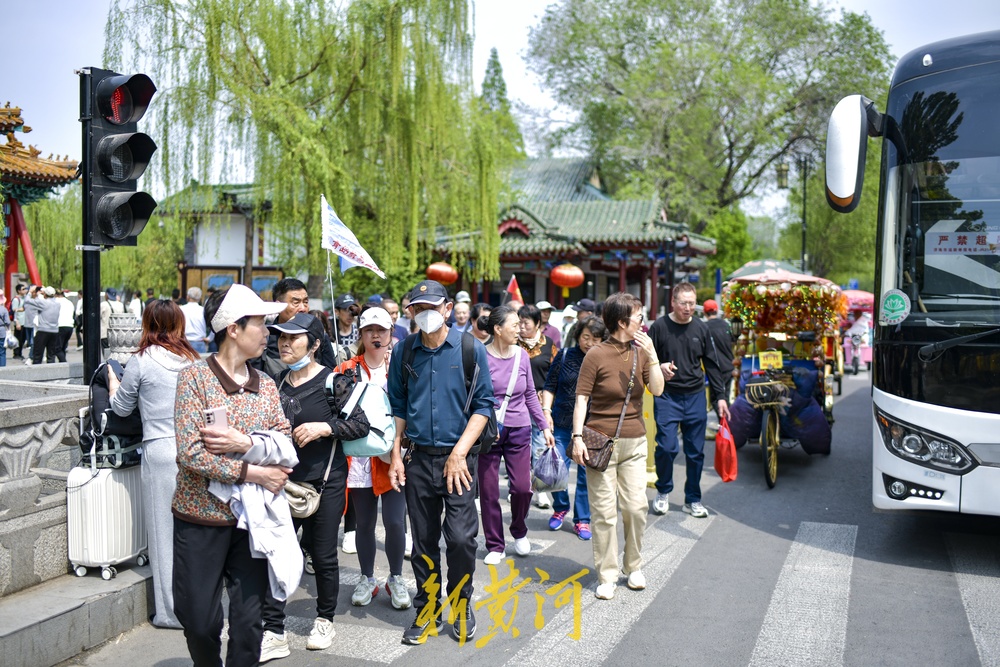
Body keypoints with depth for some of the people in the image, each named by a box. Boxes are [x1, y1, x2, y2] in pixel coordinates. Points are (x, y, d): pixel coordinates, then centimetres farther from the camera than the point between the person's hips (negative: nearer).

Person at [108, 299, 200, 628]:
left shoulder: (141, 361, -5)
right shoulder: (194, 360, 4)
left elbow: (121, 408, 8)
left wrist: (112, 381, 25)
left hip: (161, 450, -4)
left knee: (166, 530, 6)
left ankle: (172, 611, 13)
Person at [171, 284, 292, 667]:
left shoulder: (265, 385, 7)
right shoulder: (194, 378, -9)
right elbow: (191, 453, -18)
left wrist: (243, 442, -20)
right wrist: (253, 473, -18)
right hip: (201, 518, -4)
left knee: (249, 621, 8)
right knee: (200, 620, 9)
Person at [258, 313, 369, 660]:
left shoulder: (331, 380, -9)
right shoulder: (277, 383, 7)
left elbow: (362, 423, -11)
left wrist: (325, 427, -21)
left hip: (325, 482, -4)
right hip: (285, 481, 4)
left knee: (323, 555, 7)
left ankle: (325, 620, 29)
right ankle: (273, 633, 9)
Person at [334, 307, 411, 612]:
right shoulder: (347, 369, 7)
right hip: (359, 457, 1)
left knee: (395, 521, -5)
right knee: (364, 523, 10)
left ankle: (396, 579, 17)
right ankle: (367, 579, 29)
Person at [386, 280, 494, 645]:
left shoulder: (470, 349, -5)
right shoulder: (403, 352, 4)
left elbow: (483, 405, -5)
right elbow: (397, 406, 10)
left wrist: (458, 453, -11)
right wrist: (396, 455, 4)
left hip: (459, 459, -2)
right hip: (418, 459, 3)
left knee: (461, 538, -4)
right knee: (423, 540, 10)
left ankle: (461, 606, 19)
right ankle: (427, 611, 25)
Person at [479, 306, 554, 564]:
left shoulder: (522, 355, 3)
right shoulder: (481, 356, -9)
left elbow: (530, 396, 12)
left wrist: (544, 426, 10)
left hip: (519, 430, 3)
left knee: (522, 487, 0)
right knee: (488, 491, 3)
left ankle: (519, 532, 29)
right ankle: (495, 546, 20)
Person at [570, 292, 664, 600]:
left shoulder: (641, 351, 7)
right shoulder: (597, 355, -7)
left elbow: (657, 390, 0)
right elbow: (581, 398, -7)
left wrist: (652, 356, -10)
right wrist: (578, 437, -13)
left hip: (634, 442, 4)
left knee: (636, 507, 4)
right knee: (604, 511, 0)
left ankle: (633, 566, 24)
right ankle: (607, 576, 11)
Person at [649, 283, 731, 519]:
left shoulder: (701, 328, 6)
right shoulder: (659, 327, -4)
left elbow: (711, 365, 12)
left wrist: (719, 397, 9)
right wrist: (659, 368, -21)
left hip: (695, 396, 3)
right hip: (667, 395, -3)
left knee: (696, 451, 7)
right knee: (667, 447, -10)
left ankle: (693, 499, 21)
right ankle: (663, 492, 15)